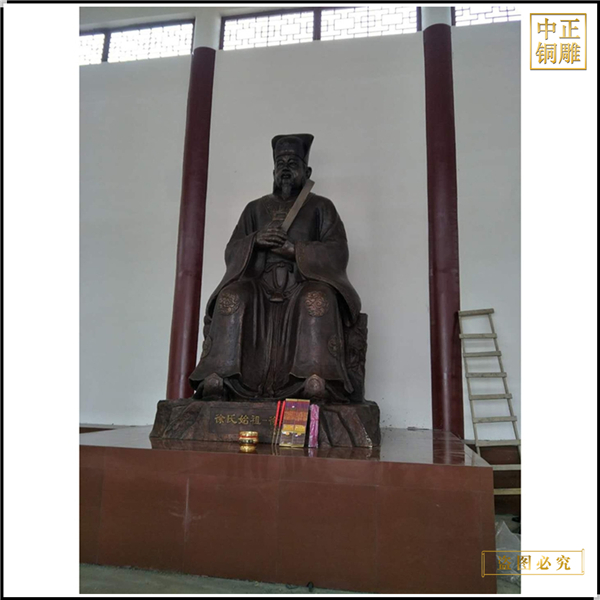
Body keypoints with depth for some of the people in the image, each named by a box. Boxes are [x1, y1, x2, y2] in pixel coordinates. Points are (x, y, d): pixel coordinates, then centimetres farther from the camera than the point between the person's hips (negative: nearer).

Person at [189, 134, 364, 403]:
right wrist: (255, 240, -8)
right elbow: (231, 252, 15)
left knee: (318, 298, -37)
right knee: (231, 297, -31)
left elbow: (337, 252, 2)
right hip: (259, 286, 2)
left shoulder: (321, 206, 17)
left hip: (305, 285, -2)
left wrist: (293, 249, -12)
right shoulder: (256, 208, 25)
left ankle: (316, 380, -47)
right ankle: (217, 377, -38)